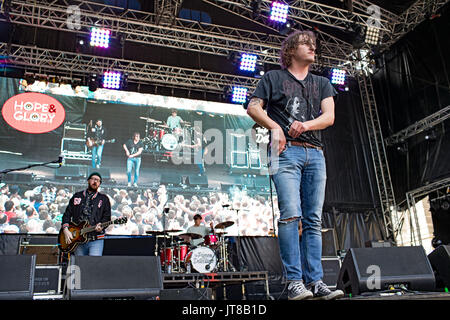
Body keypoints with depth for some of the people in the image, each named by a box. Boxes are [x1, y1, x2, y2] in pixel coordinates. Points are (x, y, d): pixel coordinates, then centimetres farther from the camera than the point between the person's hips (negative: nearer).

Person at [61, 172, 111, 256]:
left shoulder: (104, 199, 11)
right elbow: (67, 214, 14)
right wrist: (66, 229, 0)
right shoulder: (77, 196, 17)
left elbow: (107, 217, 4)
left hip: (96, 240, -2)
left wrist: (100, 225, -16)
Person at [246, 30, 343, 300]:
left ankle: (315, 281, 0)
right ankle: (295, 282, -13)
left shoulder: (322, 83, 25)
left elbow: (329, 116, 10)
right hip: (286, 151, -4)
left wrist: (306, 124, -10)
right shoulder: (274, 78, 17)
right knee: (291, 214, -16)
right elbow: (253, 107, 8)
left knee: (314, 219, -1)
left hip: (315, 154, 4)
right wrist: (274, 126, -9)